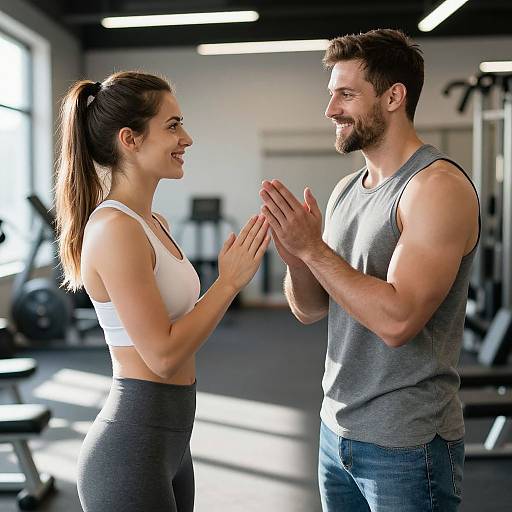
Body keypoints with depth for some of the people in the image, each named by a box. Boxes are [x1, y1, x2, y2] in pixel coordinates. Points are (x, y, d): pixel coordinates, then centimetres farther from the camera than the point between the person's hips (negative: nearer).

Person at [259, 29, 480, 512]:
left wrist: (314, 248, -22)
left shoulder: (437, 185, -16)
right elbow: (310, 310, 7)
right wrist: (295, 257, -11)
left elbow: (397, 319, -25)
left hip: (405, 446, -7)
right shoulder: (345, 190, 6)